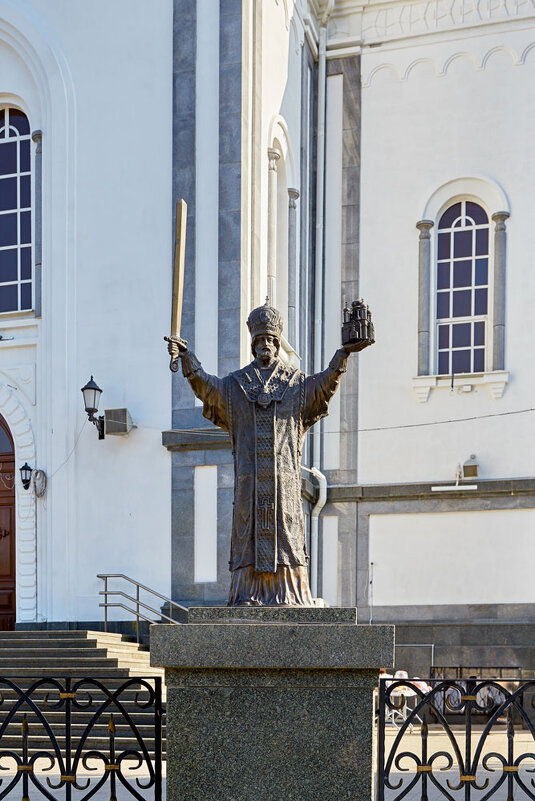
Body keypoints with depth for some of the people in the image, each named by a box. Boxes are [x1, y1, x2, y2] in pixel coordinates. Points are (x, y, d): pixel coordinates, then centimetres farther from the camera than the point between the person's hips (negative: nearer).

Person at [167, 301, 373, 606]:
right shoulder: (236, 385, 13)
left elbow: (323, 383, -7)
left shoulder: (297, 383, 11)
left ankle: (289, 592, 0)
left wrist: (343, 354, -24)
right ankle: (249, 594, 0)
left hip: (284, 476, 0)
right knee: (250, 533, -2)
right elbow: (207, 385, -4)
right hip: (250, 477, 1)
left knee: (285, 531, -2)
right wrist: (187, 357, -22)